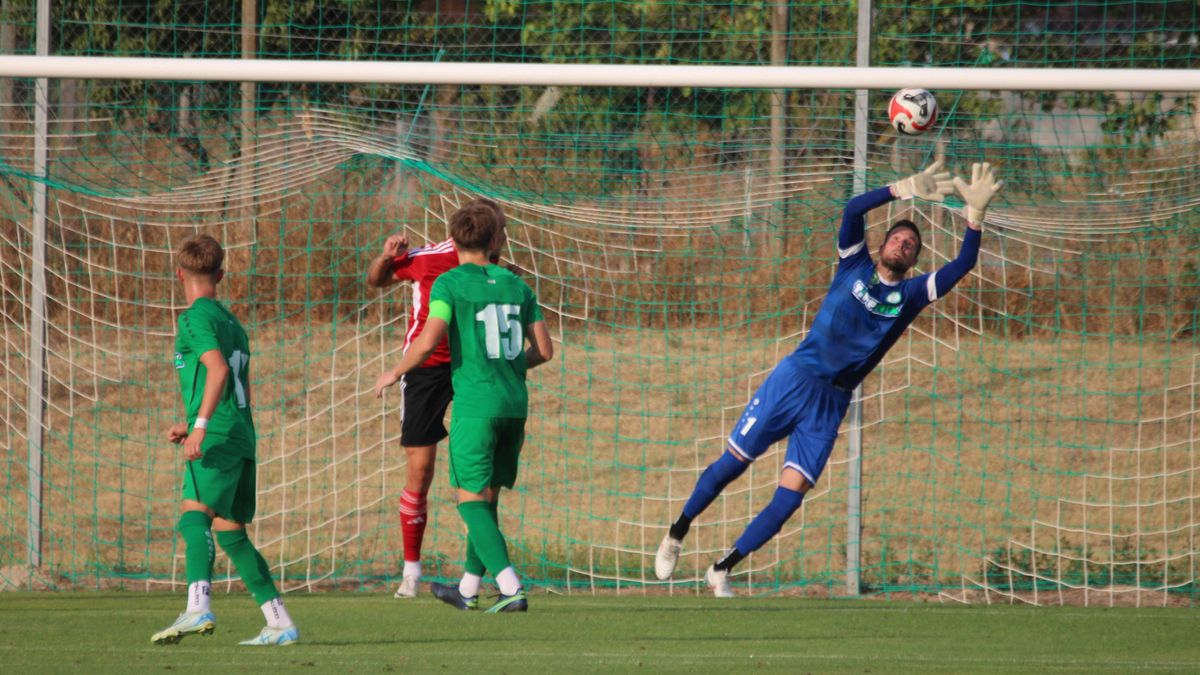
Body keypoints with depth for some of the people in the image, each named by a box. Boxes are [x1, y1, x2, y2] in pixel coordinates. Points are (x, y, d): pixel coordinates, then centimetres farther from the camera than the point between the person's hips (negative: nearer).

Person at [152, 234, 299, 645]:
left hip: (218, 439, -9)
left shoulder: (196, 318, -3)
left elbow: (218, 369, -19)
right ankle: (280, 624, 15)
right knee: (231, 531, 15)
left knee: (195, 514, -23)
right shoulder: (232, 324, 24)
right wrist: (192, 426, 33)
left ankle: (198, 607, -44)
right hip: (242, 437, 9)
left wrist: (201, 425, -26)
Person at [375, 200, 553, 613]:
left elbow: (428, 342, -17)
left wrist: (394, 374, 0)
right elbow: (544, 350, 10)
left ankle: (511, 588, -18)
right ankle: (468, 588, 27)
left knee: (471, 499, -3)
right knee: (487, 498, 16)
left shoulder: (450, 284, -6)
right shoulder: (515, 285, 10)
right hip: (515, 404, 6)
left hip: (474, 404, -6)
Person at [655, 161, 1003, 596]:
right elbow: (853, 210, -8)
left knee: (790, 495, -8)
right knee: (734, 462, -1)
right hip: (795, 377, -2)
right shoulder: (855, 266, 7)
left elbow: (962, 265, 1)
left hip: (831, 404, 2)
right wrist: (904, 191, -16)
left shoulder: (912, 295, 10)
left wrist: (975, 215, -11)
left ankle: (721, 570, 4)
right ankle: (676, 535, 19)